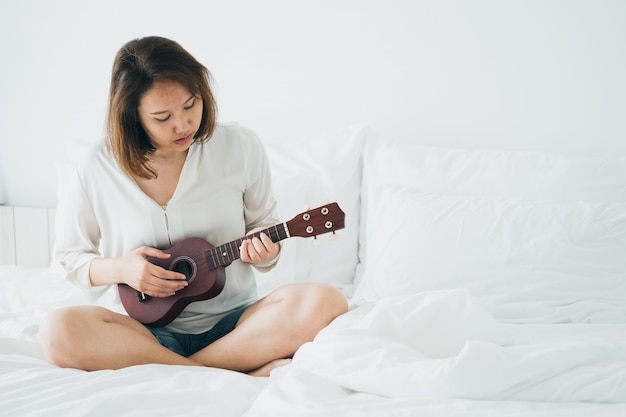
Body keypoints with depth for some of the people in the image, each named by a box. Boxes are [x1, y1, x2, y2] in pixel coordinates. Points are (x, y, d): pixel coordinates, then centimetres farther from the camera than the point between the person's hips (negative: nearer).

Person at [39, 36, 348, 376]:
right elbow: (69, 259, 8)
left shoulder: (240, 147, 0)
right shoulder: (96, 172, -3)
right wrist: (119, 269, -12)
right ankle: (252, 374, -28)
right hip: (149, 329, -1)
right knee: (60, 332, -33)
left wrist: (263, 250, -11)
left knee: (324, 303, -29)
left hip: (236, 322, 1)